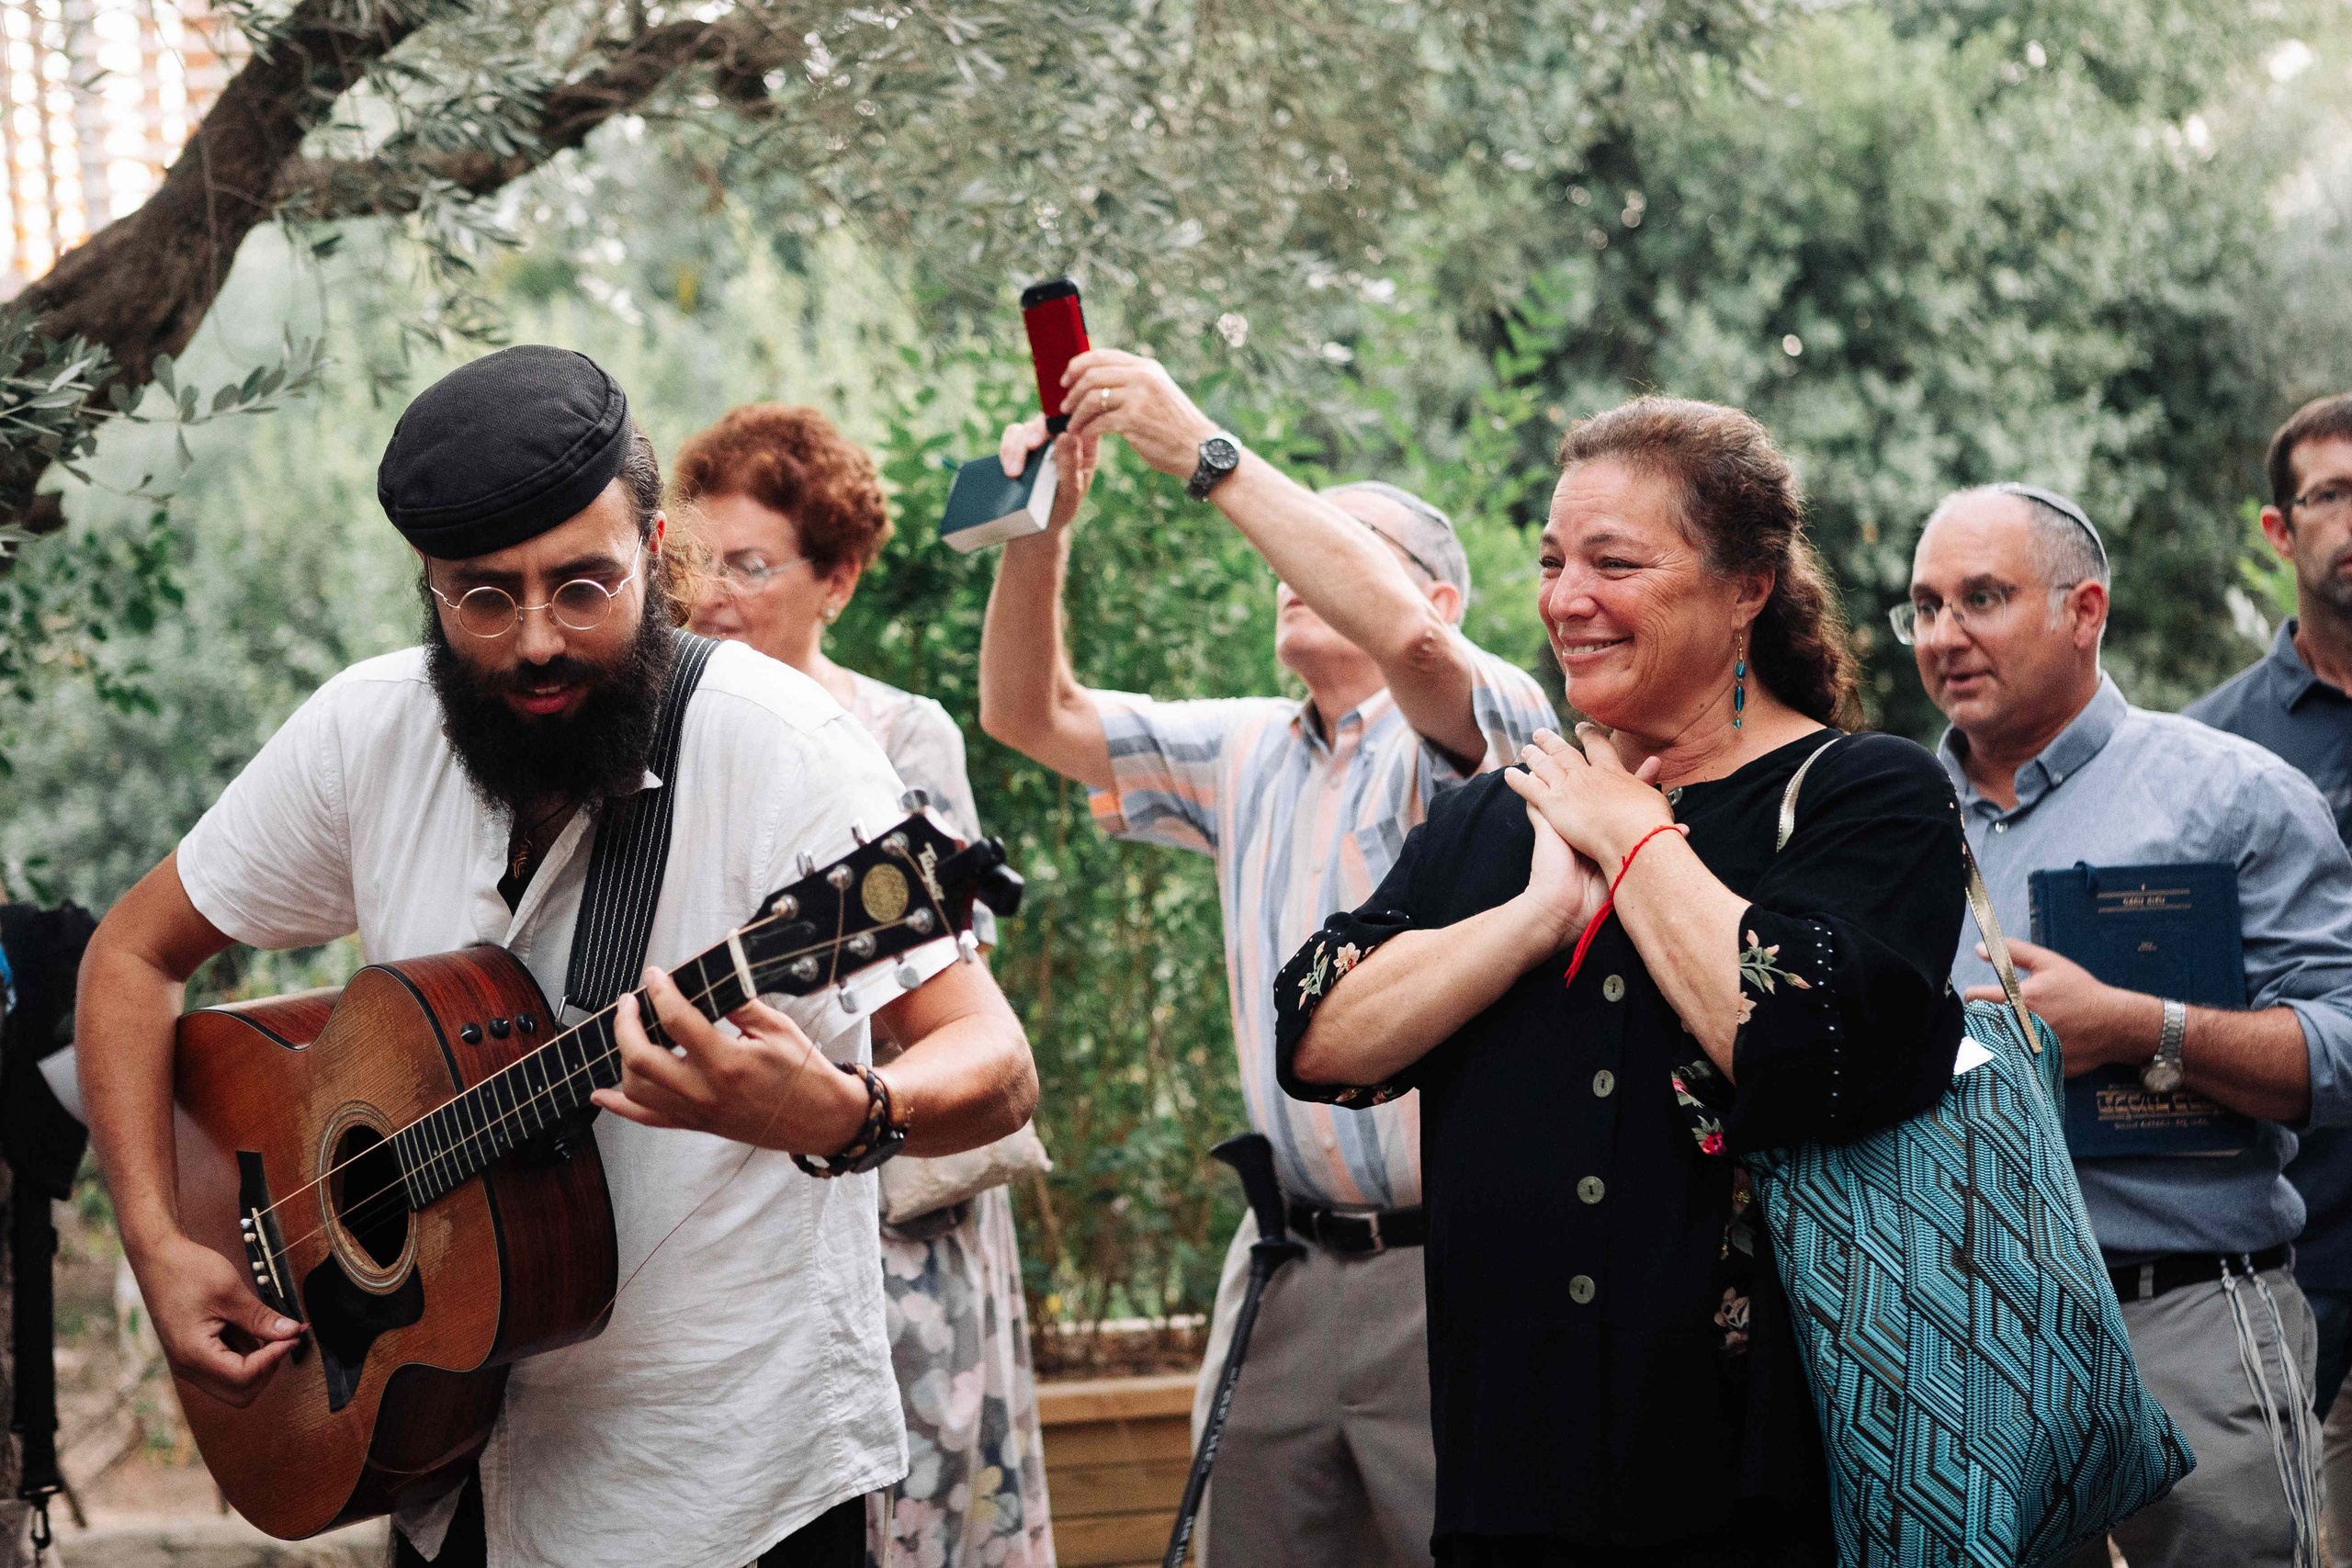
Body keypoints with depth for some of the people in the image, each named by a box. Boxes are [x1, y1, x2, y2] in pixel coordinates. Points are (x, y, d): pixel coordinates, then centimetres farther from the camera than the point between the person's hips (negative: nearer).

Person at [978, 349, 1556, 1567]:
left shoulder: (1481, 726, -4)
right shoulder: (1248, 755, 17)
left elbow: (1402, 633, -25)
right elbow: (1030, 712, 17)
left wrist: (1205, 454, -23)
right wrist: (1042, 528, -1)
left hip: (1454, 1274, -6)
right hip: (1288, 1272, 6)